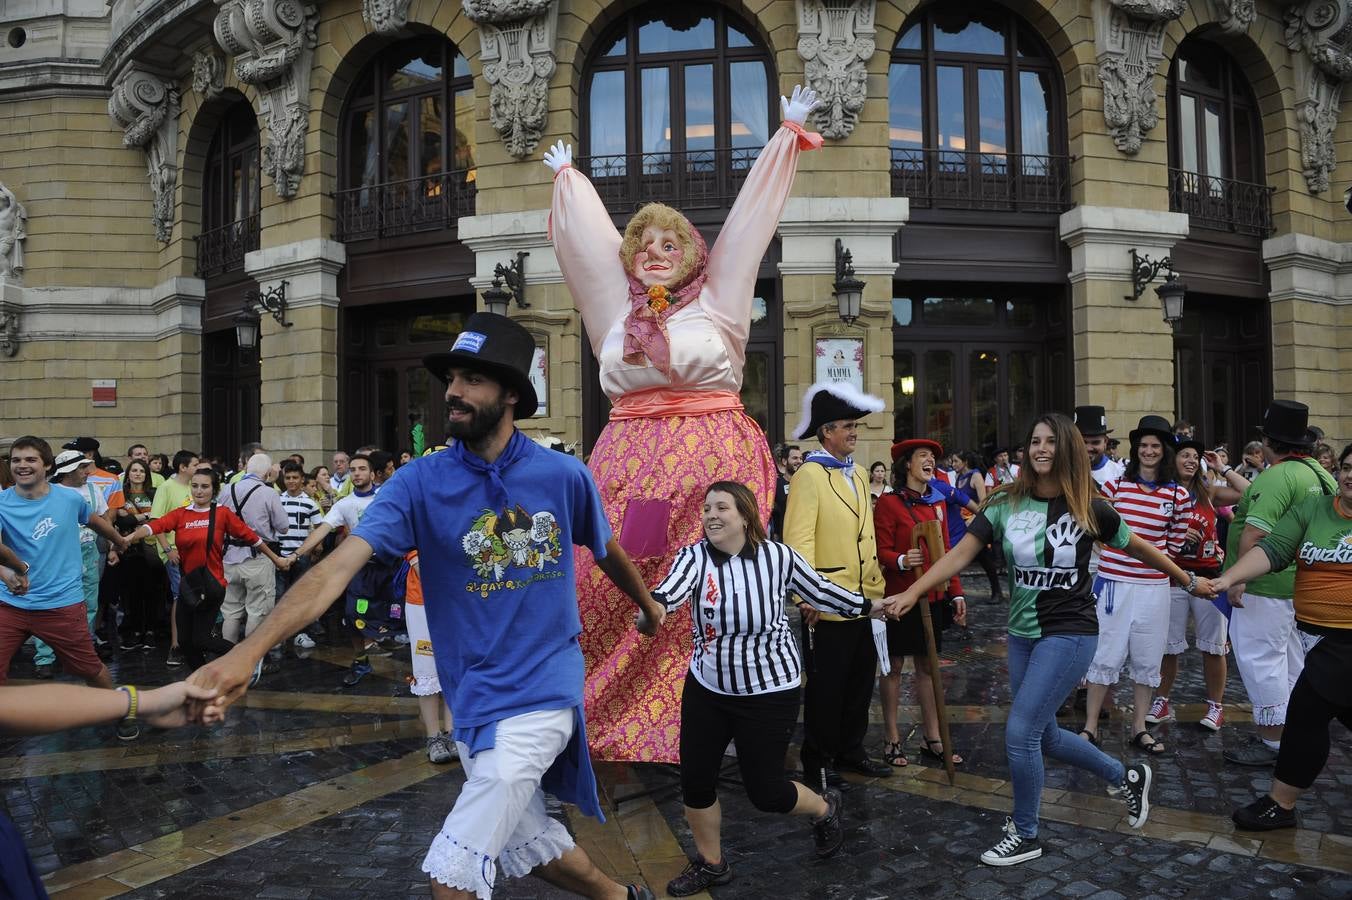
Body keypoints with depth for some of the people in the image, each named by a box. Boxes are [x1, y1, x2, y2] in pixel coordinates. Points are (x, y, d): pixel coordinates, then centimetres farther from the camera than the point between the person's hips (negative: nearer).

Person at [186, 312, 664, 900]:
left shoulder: (564, 476, -7)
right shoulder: (420, 482, -8)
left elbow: (606, 549, 13)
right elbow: (337, 568, -20)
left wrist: (647, 603, 29)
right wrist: (248, 650, -33)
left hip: (540, 697, -3)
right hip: (472, 705, 3)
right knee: (529, 846, 20)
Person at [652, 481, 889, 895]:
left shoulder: (778, 556, -13)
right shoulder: (695, 556, -14)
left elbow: (819, 590, 3)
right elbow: (672, 588, -35)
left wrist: (866, 606, 13)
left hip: (769, 692, -3)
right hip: (706, 688, 3)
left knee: (765, 790, 3)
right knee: (694, 782, 6)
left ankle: (825, 808, 37)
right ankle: (711, 864, 33)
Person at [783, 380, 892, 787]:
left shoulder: (858, 474, 13)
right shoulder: (810, 475, -12)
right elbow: (798, 540, -19)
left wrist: (878, 585, 16)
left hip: (863, 601, 7)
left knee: (860, 684, 16)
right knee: (825, 687, 5)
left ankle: (851, 751, 31)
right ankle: (818, 762, 19)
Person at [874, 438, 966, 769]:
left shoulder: (937, 503, 9)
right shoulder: (888, 502, -10)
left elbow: (946, 552, 13)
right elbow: (881, 551, -11)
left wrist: (956, 593, 10)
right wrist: (901, 561, -32)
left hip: (933, 597, 6)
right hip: (899, 596, -6)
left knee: (929, 666, 11)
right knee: (894, 666, 5)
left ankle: (931, 738, 21)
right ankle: (891, 739, 16)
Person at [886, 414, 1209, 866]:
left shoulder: (1089, 508, -9)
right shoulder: (1006, 503, -4)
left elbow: (1139, 548, 8)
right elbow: (961, 553, -13)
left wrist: (1189, 580, 18)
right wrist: (911, 592, -24)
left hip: (1070, 633, -5)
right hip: (1023, 634, 5)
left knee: (1020, 733, -10)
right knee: (1043, 734, 16)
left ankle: (1024, 835, 12)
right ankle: (1126, 777, 41)